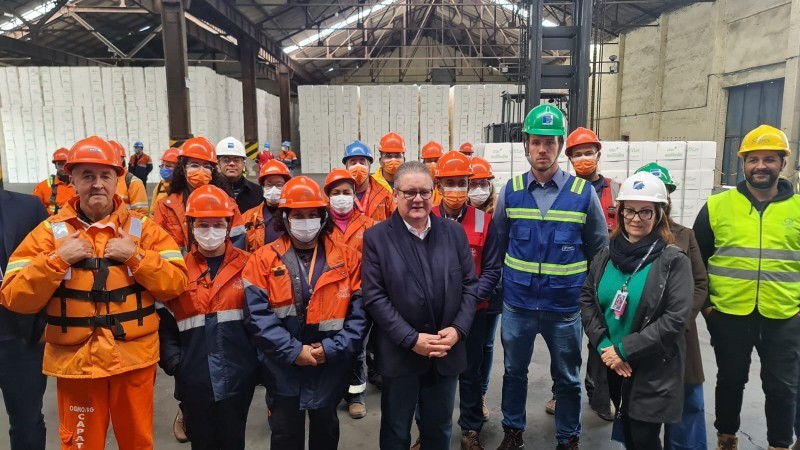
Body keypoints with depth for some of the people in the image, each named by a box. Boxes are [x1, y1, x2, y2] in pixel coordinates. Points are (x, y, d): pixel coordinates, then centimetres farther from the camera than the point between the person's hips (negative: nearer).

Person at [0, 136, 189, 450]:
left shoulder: (142, 227, -1)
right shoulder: (50, 231, -1)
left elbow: (176, 283, -6)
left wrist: (136, 256, -17)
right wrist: (57, 259, -17)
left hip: (134, 357, 0)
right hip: (76, 361, 0)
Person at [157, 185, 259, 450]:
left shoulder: (246, 265, 0)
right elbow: (164, 321, 3)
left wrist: (261, 359, -5)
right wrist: (172, 360, -7)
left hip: (238, 376, -1)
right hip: (194, 379, 1)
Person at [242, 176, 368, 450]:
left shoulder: (347, 259, -4)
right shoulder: (264, 260, -6)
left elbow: (360, 312, -8)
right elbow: (257, 315, -13)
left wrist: (332, 349, -17)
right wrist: (293, 351, -19)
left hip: (331, 369, 1)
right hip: (283, 370, -1)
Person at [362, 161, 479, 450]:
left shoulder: (454, 232, 2)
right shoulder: (376, 237, -7)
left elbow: (470, 285, 4)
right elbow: (375, 297, -12)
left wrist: (458, 329, -10)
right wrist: (411, 339, -17)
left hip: (447, 352, 3)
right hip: (400, 353, -2)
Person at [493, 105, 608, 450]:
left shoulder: (583, 192, -6)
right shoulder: (511, 191, -3)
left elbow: (600, 250, 3)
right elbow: (498, 242, 8)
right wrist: (507, 280, 9)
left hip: (565, 305, -1)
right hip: (517, 302, 1)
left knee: (568, 377, 15)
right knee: (514, 371, 17)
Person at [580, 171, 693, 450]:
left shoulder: (674, 260, -11)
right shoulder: (606, 254, 2)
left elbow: (676, 318, -16)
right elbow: (586, 299, 3)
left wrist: (625, 349, -18)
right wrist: (603, 345, -10)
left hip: (653, 372, -4)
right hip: (612, 366, 4)